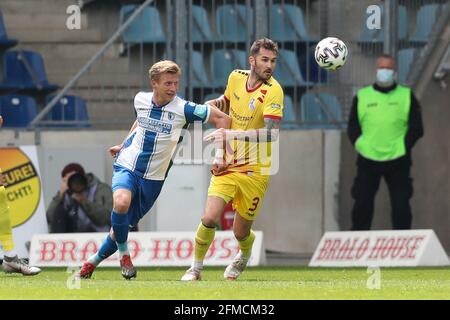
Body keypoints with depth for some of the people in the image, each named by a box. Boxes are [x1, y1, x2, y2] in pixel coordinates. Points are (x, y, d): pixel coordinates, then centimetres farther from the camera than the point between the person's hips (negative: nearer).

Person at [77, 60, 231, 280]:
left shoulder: (182, 109, -12)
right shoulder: (140, 100, -1)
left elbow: (222, 118, -8)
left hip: (153, 178, 0)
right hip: (126, 165, 0)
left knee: (124, 225, 8)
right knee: (121, 202, -31)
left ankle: (94, 260, 33)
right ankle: (123, 253, -8)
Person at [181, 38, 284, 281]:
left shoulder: (273, 91, -17)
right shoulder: (236, 78, 0)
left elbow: (271, 133, -28)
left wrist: (232, 134, -36)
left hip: (254, 171, -3)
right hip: (227, 165, 3)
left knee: (241, 232, 6)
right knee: (210, 218, -16)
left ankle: (244, 255, 43)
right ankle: (196, 267, 7)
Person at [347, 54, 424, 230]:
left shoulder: (407, 96, 7)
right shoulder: (362, 96, 9)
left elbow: (416, 128, 4)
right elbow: (352, 127, 10)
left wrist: (404, 146, -6)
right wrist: (359, 145, -4)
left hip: (398, 161, -1)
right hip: (367, 161, 1)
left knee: (401, 207, -1)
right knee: (362, 206, 0)